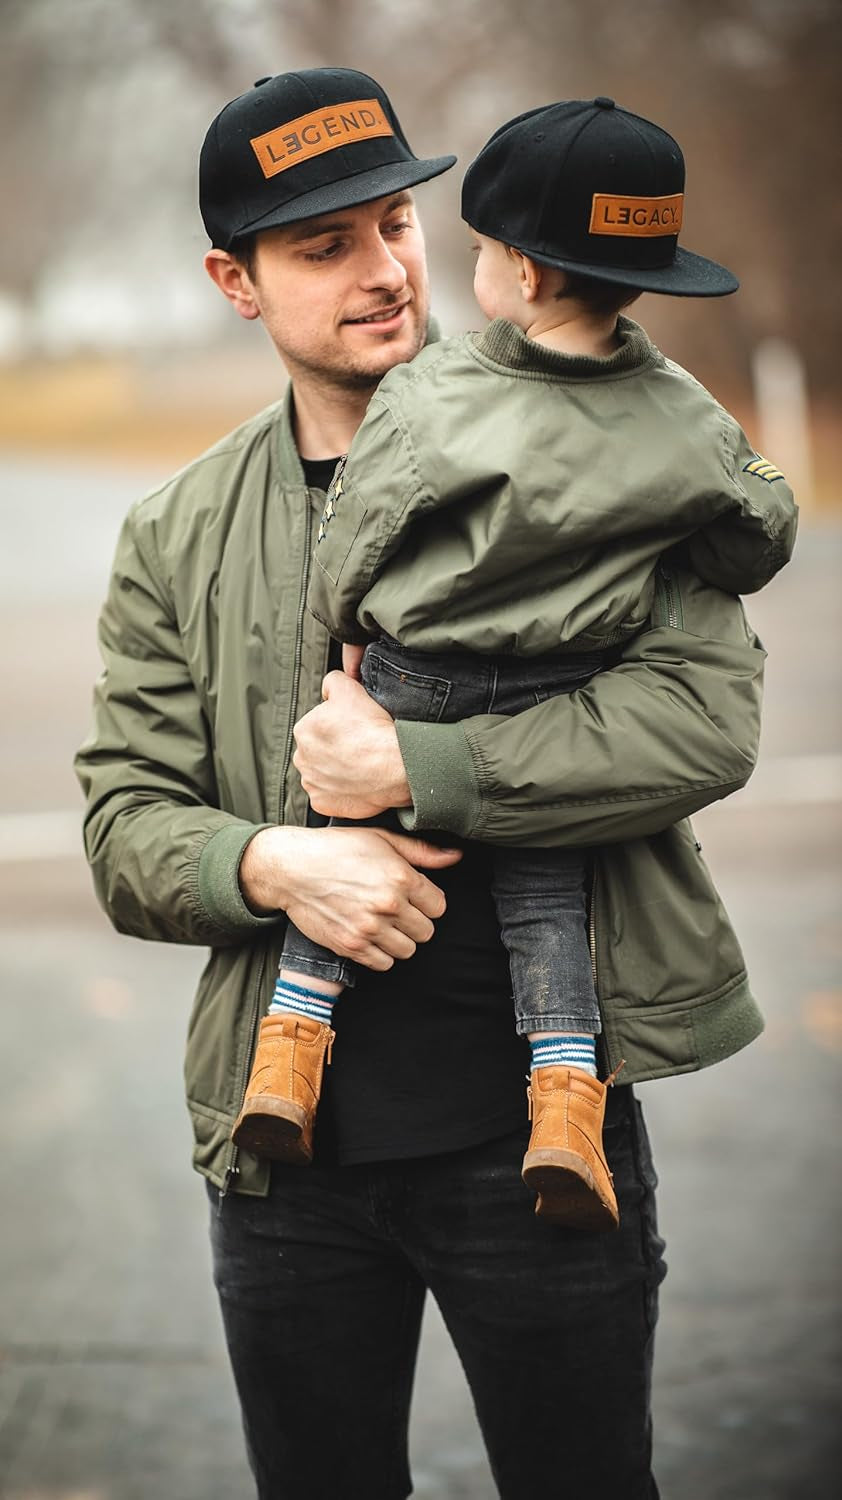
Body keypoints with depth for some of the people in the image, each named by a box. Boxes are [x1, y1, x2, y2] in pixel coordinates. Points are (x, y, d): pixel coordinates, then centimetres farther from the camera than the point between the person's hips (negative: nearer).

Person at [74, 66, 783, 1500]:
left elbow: (710, 711, -14)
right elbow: (125, 823, 5)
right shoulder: (177, 537, 7)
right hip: (288, 1142, 3)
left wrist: (414, 768, -18)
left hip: (534, 1113, -2)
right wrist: (274, 865, -16)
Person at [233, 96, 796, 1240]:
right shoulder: (688, 424, -8)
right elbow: (761, 536, 4)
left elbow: (352, 544, -8)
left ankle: (293, 1042, 15)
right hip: (561, 705, 2)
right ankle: (566, 1099, 4)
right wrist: (668, 574, 24)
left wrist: (350, 630, 11)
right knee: (544, 885, 13)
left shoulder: (421, 402, -16)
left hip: (413, 684, -2)